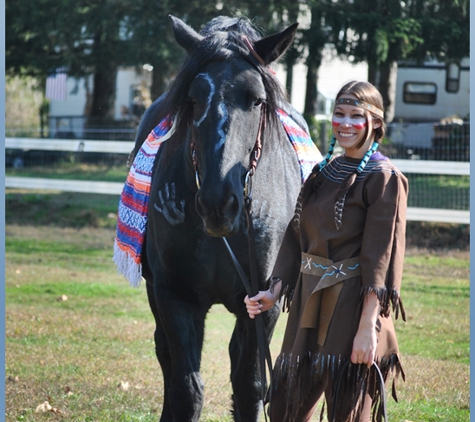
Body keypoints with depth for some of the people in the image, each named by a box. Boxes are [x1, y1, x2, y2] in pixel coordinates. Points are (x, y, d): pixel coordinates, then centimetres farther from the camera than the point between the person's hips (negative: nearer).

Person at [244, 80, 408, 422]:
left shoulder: (385, 179, -8)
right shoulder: (322, 174, 12)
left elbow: (380, 259, -13)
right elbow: (296, 239, 15)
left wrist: (367, 326, -19)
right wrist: (274, 293, 3)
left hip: (351, 307, -7)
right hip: (309, 305, 7)